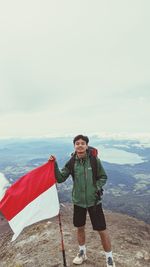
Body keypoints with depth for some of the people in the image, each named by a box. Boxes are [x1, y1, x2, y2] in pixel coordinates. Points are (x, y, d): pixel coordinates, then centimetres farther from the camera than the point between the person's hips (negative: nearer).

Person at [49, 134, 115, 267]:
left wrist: (97, 188, -14)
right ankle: (82, 253, 47)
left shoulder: (95, 160, -13)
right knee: (80, 228, 20)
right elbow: (60, 178, -8)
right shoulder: (71, 163, -9)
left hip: (94, 200, -2)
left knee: (102, 230, 5)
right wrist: (55, 165, -20)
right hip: (78, 201, 2)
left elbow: (103, 177, -1)